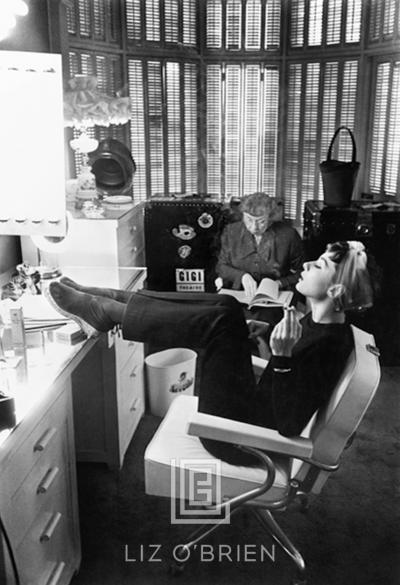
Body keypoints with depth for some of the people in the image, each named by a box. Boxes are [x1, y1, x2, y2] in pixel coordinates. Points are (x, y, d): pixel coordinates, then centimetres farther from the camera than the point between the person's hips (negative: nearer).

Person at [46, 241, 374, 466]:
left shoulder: (329, 344, -25)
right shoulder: (322, 322, 3)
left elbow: (289, 425, -27)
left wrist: (281, 356, -37)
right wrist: (251, 339, 11)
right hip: (249, 408, 9)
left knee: (222, 318, -20)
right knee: (224, 306, -3)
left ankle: (101, 313, -8)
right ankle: (101, 302, -1)